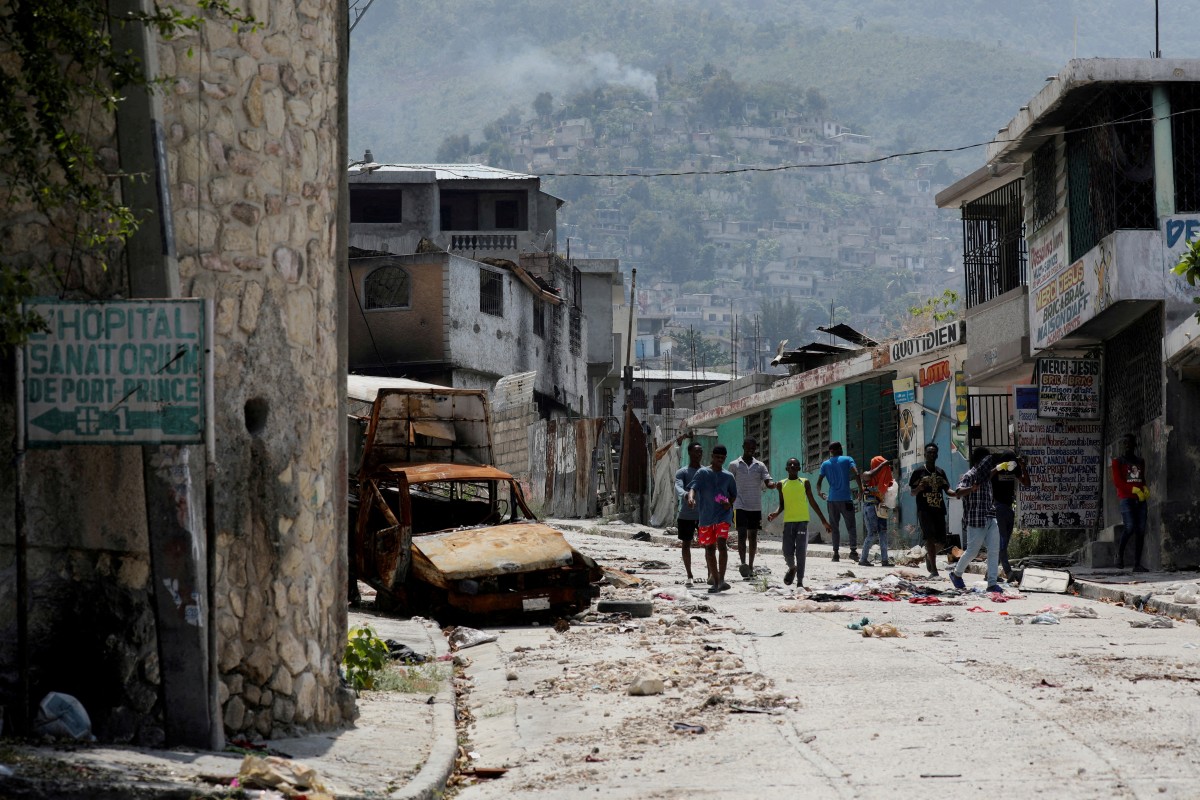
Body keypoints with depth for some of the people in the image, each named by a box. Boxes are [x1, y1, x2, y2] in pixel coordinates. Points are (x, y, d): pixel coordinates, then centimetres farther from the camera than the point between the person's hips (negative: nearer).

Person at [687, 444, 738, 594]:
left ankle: (721, 579, -21)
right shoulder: (702, 473, 2)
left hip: (723, 514, 0)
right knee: (709, 548, 5)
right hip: (706, 515, 0)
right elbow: (693, 487, -11)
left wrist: (730, 504, -1)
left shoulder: (728, 476, 10)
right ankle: (715, 581, 14)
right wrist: (691, 497, -34)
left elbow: (733, 494, 22)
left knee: (722, 543, -19)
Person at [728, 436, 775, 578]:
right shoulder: (734, 465, 4)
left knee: (753, 536, 7)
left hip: (756, 507, 3)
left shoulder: (760, 466, 8)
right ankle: (742, 562, -26)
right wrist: (730, 509, 4)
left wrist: (773, 485, -30)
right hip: (740, 506, -3)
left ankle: (750, 566, 14)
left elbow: (768, 483, -5)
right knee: (742, 534, -16)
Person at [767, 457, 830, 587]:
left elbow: (812, 503, 12)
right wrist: (775, 513, -8)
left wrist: (823, 520, 12)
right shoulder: (782, 484, 9)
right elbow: (782, 505, 13)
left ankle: (800, 580, -3)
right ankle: (792, 568, 30)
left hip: (802, 520, -1)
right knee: (787, 552, -2)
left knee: (801, 552, -7)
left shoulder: (804, 483, 6)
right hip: (788, 521, 1)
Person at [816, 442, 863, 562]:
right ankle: (853, 549, -14)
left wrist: (819, 492, 21)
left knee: (834, 527, 7)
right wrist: (861, 489, -1)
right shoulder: (847, 460, 2)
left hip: (832, 499, 2)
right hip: (846, 498, -2)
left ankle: (836, 553, 0)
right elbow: (856, 474, -11)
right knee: (851, 526, 2)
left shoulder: (825, 464, 8)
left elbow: (819, 481, 3)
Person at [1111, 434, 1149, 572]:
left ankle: (1137, 564, -3)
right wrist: (1135, 490, -14)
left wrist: (1145, 489, 5)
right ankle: (1120, 554, 0)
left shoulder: (1140, 462, 20)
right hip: (1126, 498, -5)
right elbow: (1117, 483, -5)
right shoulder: (1117, 462, 5)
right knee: (1130, 527, -22)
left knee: (1141, 531, -3)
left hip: (1140, 499, 5)